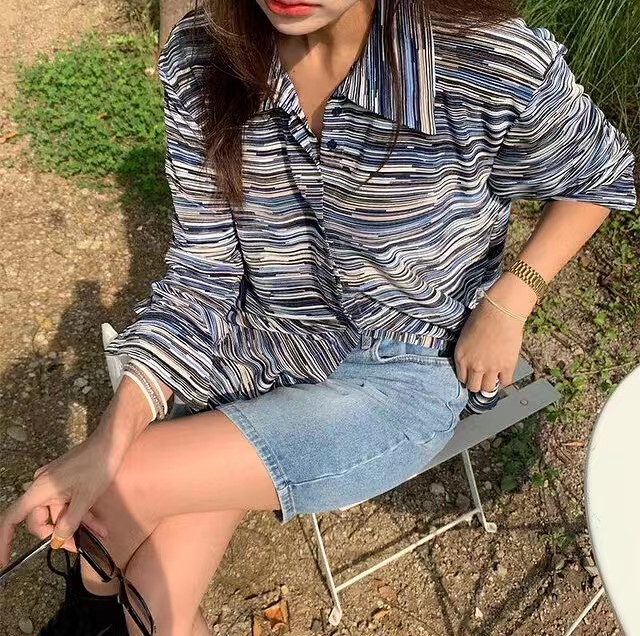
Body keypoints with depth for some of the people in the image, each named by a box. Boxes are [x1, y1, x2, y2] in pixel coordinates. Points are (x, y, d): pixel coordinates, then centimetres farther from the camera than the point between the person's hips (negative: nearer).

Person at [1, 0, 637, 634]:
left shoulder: (496, 65, -21)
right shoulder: (201, 56, -11)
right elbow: (201, 271, -7)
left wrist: (509, 300, -12)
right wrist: (107, 439, -17)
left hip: (402, 371, -2)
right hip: (256, 344, 3)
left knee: (123, 484, -16)